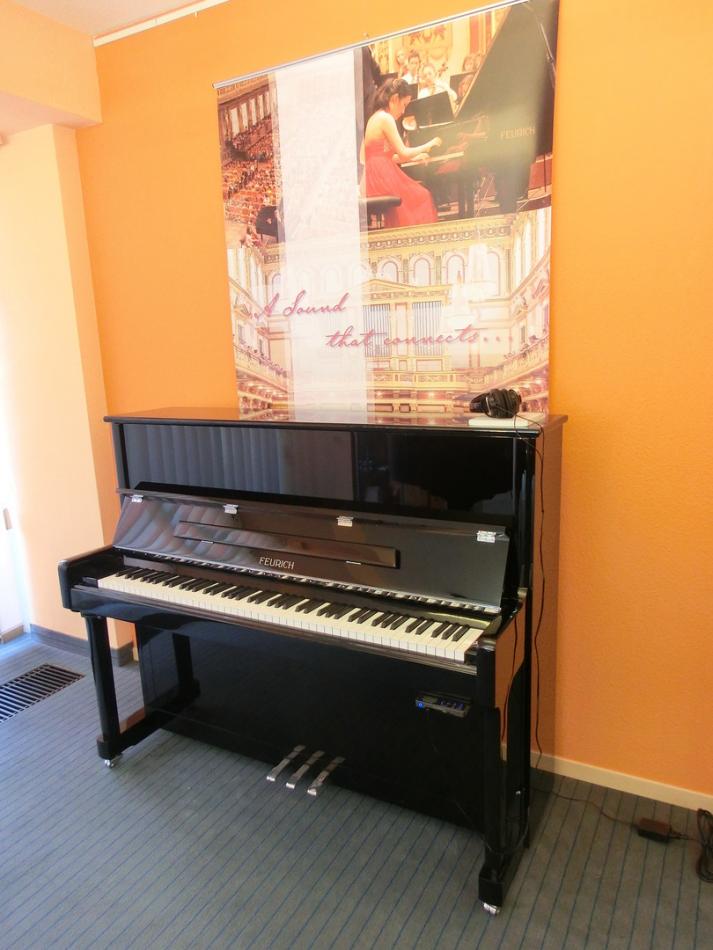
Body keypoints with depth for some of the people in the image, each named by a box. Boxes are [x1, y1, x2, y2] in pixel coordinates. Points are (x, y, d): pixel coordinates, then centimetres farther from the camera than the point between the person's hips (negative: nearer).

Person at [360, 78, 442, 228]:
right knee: (422, 197, 3)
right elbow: (403, 152, -13)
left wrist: (413, 158, 24)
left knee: (420, 193, 17)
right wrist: (428, 145, 1)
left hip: (373, 177, 9)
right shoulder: (386, 118, -11)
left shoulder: (375, 117, 18)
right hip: (381, 177, -9)